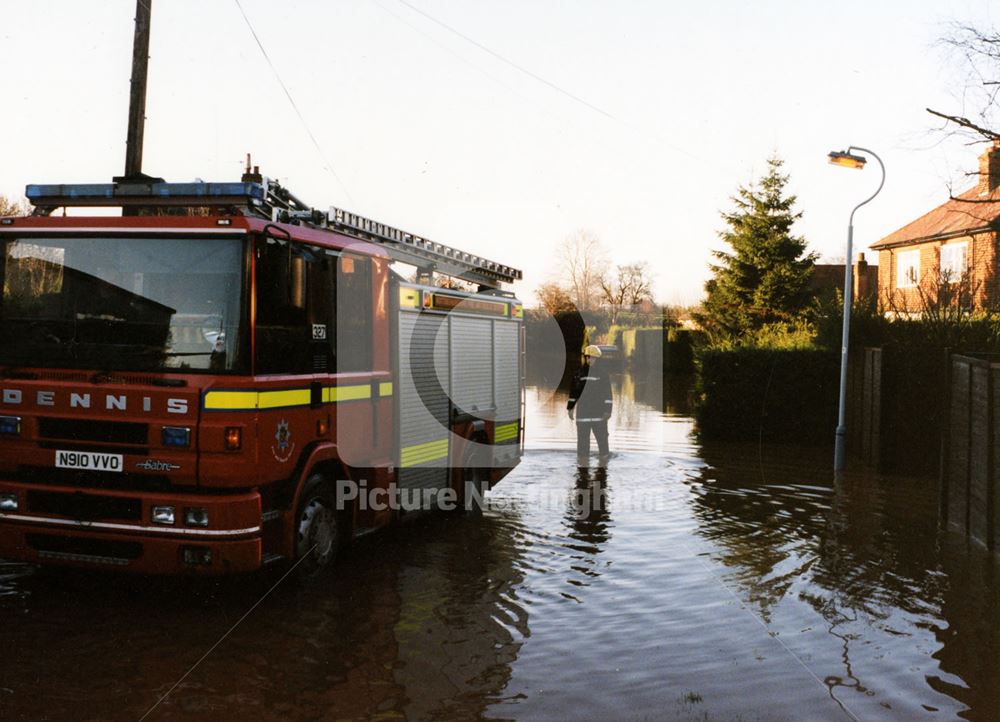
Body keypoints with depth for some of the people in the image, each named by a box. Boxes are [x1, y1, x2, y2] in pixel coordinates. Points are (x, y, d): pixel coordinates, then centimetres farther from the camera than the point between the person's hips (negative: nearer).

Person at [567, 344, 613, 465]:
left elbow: (607, 393, -1)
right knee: (582, 438, 3)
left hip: (599, 412, -2)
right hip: (582, 412, 2)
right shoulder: (580, 372, 7)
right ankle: (582, 463, 10)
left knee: (601, 437, 1)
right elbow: (573, 391, 12)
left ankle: (603, 461, 12)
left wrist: (607, 410, -8)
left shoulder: (602, 373, 1)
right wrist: (570, 408, 9)